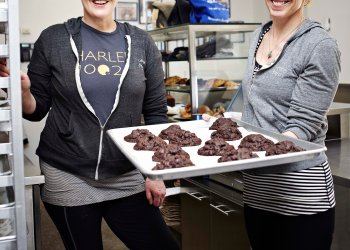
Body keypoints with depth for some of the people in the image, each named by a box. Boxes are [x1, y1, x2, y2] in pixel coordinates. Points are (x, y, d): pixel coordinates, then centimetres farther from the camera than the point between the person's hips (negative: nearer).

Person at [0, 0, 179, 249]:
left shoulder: (141, 42, 3)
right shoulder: (53, 39, -1)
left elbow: (156, 113, 5)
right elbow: (37, 110, 3)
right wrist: (22, 90, -18)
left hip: (128, 178, 2)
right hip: (67, 177, -1)